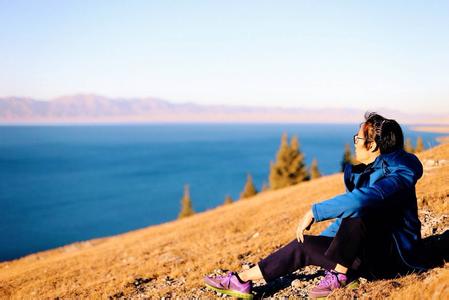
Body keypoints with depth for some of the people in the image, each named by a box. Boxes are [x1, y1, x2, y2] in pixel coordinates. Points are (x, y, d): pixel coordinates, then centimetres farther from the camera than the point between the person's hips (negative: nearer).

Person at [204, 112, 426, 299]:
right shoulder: (363, 172, 9)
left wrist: (314, 212, -30)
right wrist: (320, 242, 17)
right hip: (368, 254, 8)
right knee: (304, 245, 0)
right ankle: (242, 280, 3)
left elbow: (359, 200, -40)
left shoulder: (398, 176, -20)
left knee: (357, 212, -33)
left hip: (394, 255, -8)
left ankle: (339, 274, -19)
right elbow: (345, 221, 20)